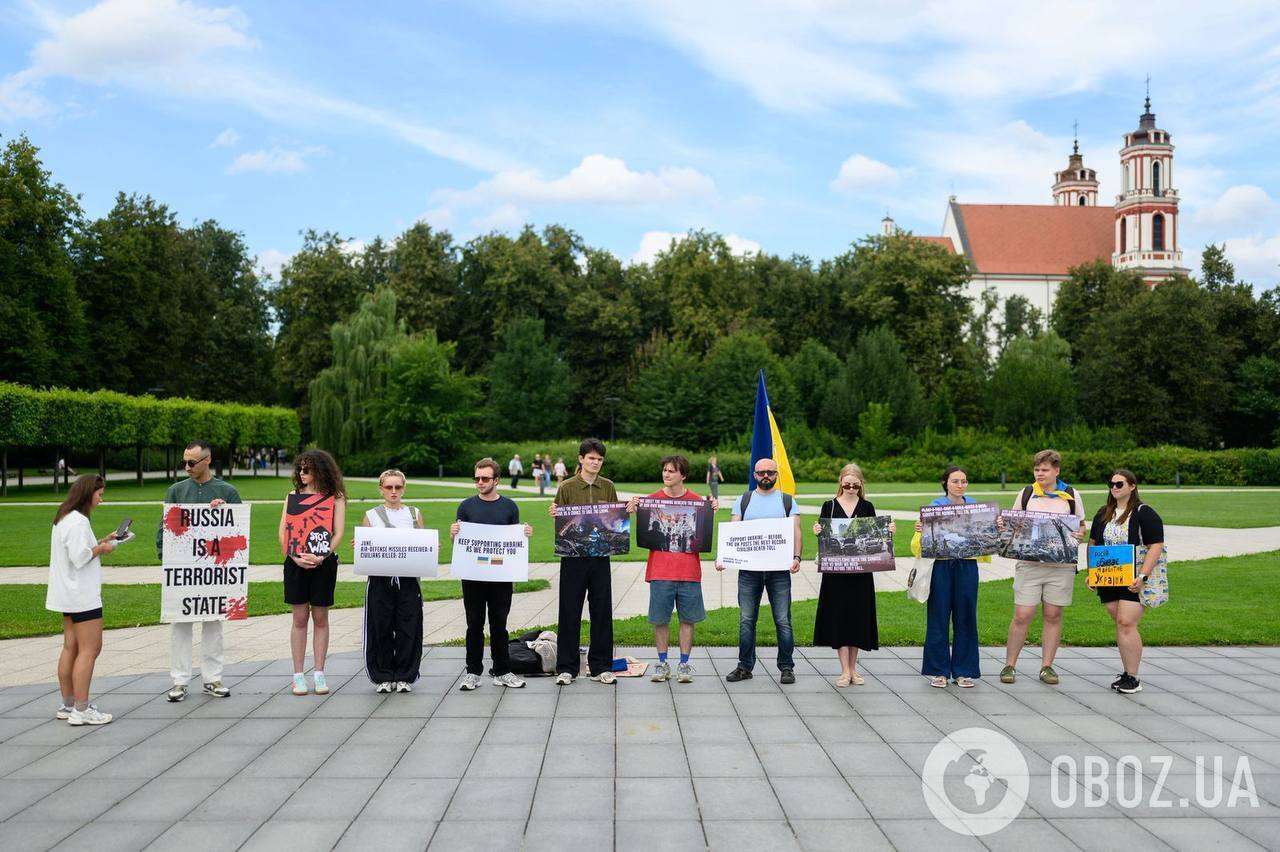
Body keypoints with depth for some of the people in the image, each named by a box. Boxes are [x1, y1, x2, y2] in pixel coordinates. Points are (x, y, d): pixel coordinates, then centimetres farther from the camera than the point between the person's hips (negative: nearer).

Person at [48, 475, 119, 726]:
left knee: (71, 648, 14)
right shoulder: (78, 522, -18)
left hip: (69, 594, 11)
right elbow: (80, 558, -22)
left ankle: (68, 705, 20)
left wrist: (100, 543, 12)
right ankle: (81, 710, -7)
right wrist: (101, 549, -7)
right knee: (89, 649, -8)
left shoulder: (63, 519, 15)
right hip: (83, 595, -11)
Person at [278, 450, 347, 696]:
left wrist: (322, 556, -21)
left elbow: (338, 534, -6)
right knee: (300, 618, 4)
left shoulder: (335, 497, 2)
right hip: (296, 562, 1)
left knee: (320, 618, 5)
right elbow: (282, 531, 1)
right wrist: (294, 556, -14)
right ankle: (298, 676, 9)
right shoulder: (294, 495, 8)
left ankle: (319, 674, 12)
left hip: (324, 562, -1)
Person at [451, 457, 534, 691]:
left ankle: (502, 672, 15)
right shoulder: (467, 506, 4)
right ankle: (473, 672, 13)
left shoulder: (509, 506, 5)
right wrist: (453, 534, -15)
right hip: (472, 575, 0)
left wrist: (526, 534, -10)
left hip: (501, 575, 0)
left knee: (499, 625, 7)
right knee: (474, 625, 5)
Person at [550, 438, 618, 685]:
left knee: (602, 611, 5)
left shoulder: (608, 487, 8)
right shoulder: (567, 487, -1)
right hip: (573, 556, -2)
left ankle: (600, 667, 15)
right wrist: (554, 515, -20)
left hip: (600, 556, 3)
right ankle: (566, 667, 10)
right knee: (570, 611, 2)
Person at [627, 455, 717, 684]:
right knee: (660, 619, 4)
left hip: (688, 571, 0)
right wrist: (634, 511, -9)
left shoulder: (697, 501, 4)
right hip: (660, 570, 0)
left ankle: (684, 664, 14)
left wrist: (712, 512, -7)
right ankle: (662, 664, 15)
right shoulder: (652, 499, 4)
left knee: (687, 619, 4)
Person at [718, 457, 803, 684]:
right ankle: (745, 666, 13)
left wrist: (796, 557, -17)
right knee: (746, 620, 4)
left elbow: (796, 532, 0)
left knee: (783, 621, 0)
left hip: (779, 569, -1)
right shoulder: (743, 500, 11)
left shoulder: (787, 501, 9)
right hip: (748, 569, 1)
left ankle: (786, 667, 9)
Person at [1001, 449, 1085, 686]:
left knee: (1053, 615, 5)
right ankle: (1009, 665, 8)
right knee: (1022, 616, -3)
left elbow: (1081, 526, 14)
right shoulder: (1025, 494, 7)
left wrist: (1079, 534, -8)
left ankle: (1047, 666, 15)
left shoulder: (1071, 495, 7)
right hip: (1029, 563, 0)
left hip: (1061, 565, 1)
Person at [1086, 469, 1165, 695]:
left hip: (1134, 580, -6)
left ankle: (1133, 679, -8)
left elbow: (1156, 547, -10)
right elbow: (1093, 543, 20)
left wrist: (1143, 576, -20)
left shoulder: (1144, 513, -5)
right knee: (1121, 625, 8)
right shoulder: (1103, 514, 13)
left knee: (1126, 624, -14)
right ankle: (1127, 673, 16)